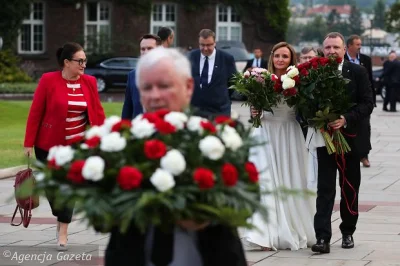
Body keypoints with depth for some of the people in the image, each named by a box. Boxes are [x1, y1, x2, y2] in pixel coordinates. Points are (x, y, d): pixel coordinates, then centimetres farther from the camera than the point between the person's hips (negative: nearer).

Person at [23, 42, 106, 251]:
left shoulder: (89, 82, -2)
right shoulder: (48, 80, -12)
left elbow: (97, 113, 2)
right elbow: (35, 113, -9)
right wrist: (29, 143, -9)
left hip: (77, 145, 2)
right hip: (48, 144, -2)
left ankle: (63, 230, 8)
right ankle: (61, 217, 34)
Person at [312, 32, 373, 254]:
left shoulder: (357, 72, -2)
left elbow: (367, 104, -7)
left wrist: (346, 119, -20)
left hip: (350, 138, 1)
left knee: (350, 189, 12)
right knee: (325, 189, -5)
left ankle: (348, 232, 27)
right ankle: (322, 238, -10)